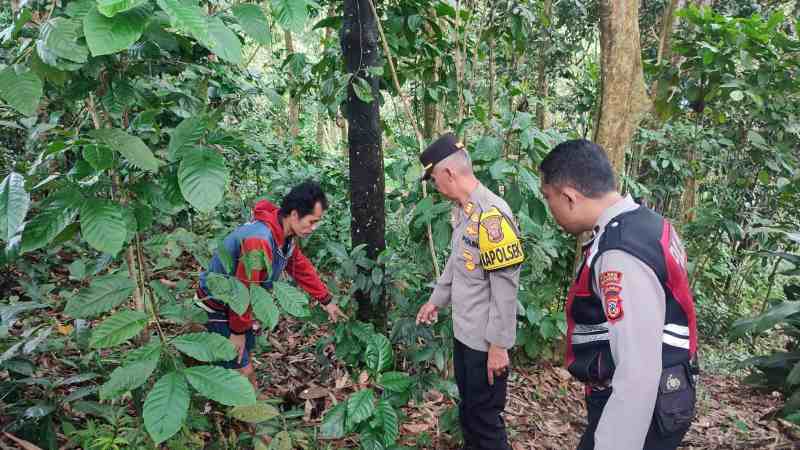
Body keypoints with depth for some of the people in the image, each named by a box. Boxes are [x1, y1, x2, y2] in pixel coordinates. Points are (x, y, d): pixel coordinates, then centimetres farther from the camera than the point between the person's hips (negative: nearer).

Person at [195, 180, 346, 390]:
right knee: (243, 370, -6)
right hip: (217, 307, -10)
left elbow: (301, 267, 8)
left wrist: (326, 301, 11)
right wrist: (238, 331, -18)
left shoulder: (286, 234, -5)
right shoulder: (259, 241, -36)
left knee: (246, 350, 24)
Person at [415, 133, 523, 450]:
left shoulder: (492, 215, -24)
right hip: (463, 331, 9)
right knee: (467, 407, 24)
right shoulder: (462, 210, 5)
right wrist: (436, 300, 26)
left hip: (485, 340, -9)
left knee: (485, 416, 7)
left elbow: (505, 286, -24)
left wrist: (499, 344, -20)